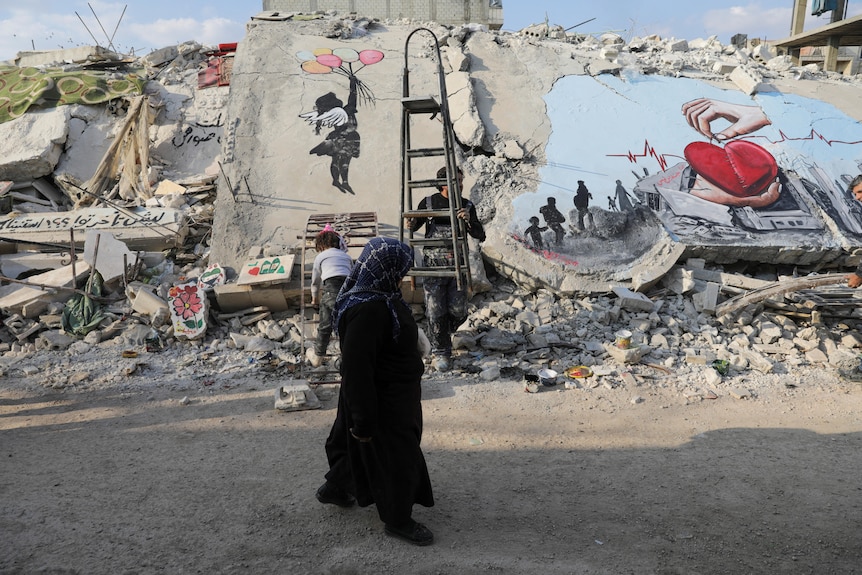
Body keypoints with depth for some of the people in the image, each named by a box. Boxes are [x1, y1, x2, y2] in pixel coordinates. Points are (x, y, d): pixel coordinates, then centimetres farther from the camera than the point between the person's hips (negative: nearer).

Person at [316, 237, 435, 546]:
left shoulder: (379, 297, 0)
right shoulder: (367, 310, -32)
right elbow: (356, 369, -30)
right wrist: (364, 421, -24)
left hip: (395, 394, 10)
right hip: (383, 402, -10)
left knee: (363, 446, 27)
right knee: (395, 456, 8)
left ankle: (334, 488, 48)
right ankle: (397, 520, 29)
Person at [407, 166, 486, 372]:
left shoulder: (466, 206, 3)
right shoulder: (428, 203, -1)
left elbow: (480, 236, -3)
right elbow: (414, 225, 12)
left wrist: (469, 220, -21)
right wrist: (410, 226, -12)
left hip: (457, 266, 2)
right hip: (433, 266, -1)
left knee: (458, 312, 1)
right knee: (436, 312, -2)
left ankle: (441, 334, 33)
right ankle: (440, 352, 14)